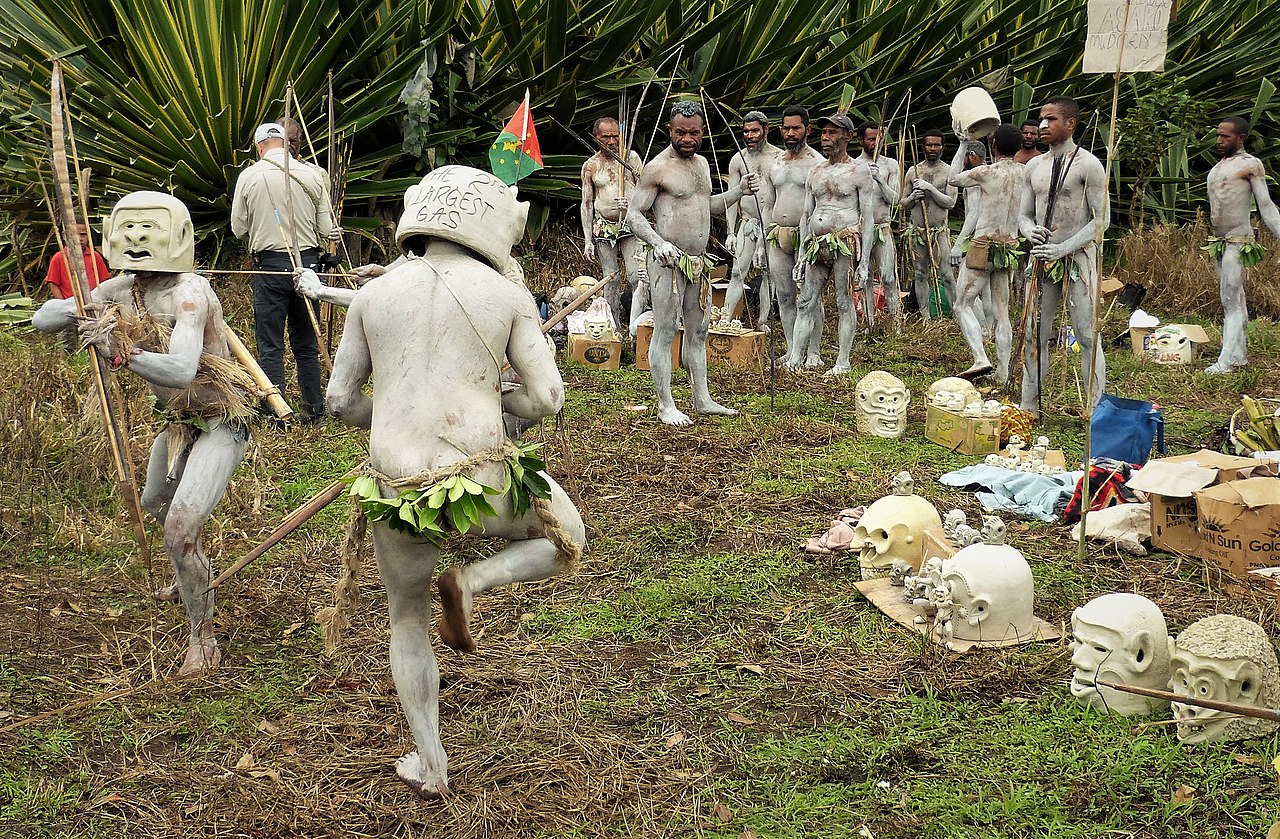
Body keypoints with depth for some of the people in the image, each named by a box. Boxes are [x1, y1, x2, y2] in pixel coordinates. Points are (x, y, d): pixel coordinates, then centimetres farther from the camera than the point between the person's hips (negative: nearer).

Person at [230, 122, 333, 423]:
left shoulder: (249, 176, -4)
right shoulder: (312, 175, 0)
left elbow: (239, 229, 3)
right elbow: (326, 230, 1)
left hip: (270, 265, -2)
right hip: (308, 262, 2)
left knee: (270, 345, 3)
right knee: (306, 343, 13)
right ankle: (314, 409, 18)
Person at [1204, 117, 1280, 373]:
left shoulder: (1250, 165, -7)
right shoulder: (1218, 166, 17)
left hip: (1237, 242, -9)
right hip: (1219, 241, 9)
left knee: (1231, 301, -12)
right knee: (1235, 300, 12)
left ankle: (1225, 361, -16)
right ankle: (1240, 354, 18)